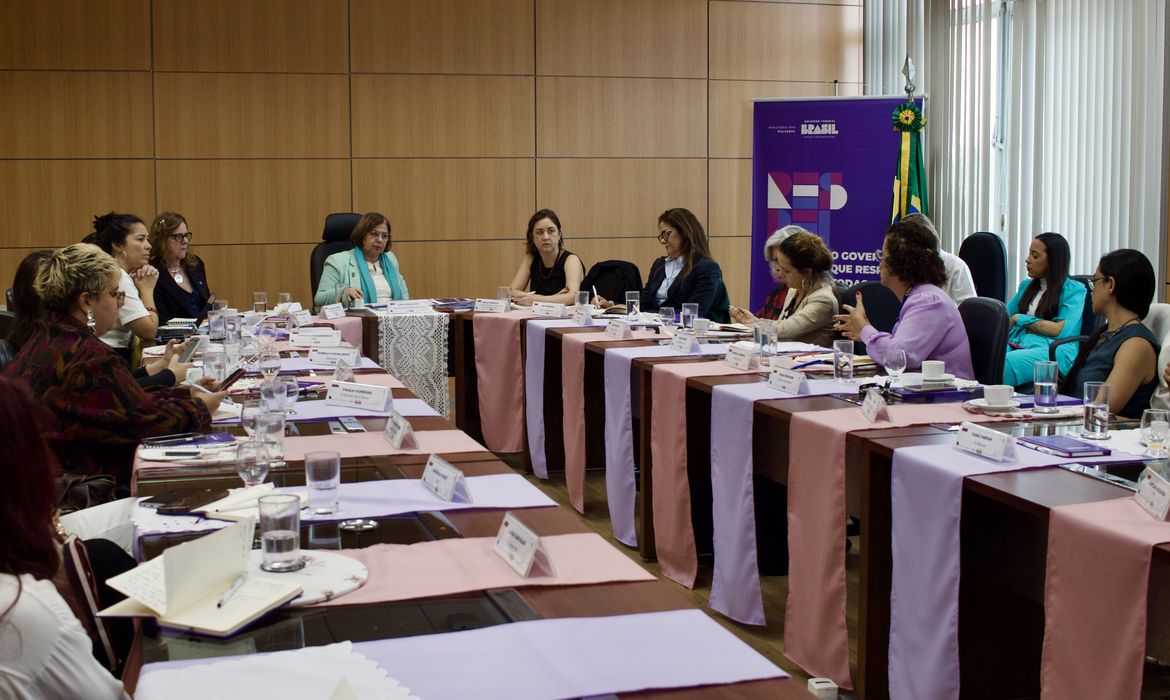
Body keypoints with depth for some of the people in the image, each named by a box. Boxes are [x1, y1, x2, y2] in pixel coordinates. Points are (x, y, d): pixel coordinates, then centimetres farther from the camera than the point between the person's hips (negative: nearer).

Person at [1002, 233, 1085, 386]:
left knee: (1003, 364, -40)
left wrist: (1021, 319, 1)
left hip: (1053, 350, -5)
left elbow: (1062, 331, -5)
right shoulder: (1027, 286, 28)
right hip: (1015, 344, 5)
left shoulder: (1074, 290, 8)